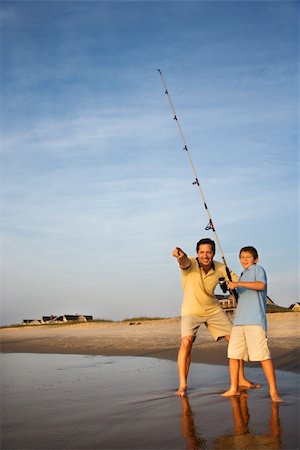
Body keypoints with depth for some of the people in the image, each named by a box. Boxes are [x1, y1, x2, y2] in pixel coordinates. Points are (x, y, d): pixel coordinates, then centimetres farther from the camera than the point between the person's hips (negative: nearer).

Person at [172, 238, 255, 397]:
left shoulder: (220, 268, -12)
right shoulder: (190, 263, -23)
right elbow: (184, 262, -47)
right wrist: (180, 256, -72)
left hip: (214, 310, 4)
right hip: (191, 311, -4)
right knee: (186, 342, -24)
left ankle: (241, 379, 19)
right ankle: (182, 384, -11)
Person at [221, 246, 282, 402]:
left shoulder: (258, 269, 4)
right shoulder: (242, 275, 26)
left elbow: (261, 285, -17)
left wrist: (238, 283, -19)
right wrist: (232, 289, 13)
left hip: (255, 320, -8)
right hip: (239, 320, 8)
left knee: (263, 354, -11)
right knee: (233, 354, 5)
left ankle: (273, 390, -4)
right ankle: (234, 388, 14)